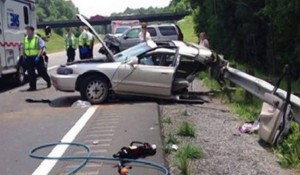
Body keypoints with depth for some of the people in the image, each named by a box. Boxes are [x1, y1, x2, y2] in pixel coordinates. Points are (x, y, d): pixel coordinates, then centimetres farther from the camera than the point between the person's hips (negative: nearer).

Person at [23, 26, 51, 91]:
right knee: (31, 73, 3)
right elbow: (24, 49, 16)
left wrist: (38, 56, -22)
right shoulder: (25, 39, 9)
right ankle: (32, 86, 10)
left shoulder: (37, 38, -9)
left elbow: (42, 48, -14)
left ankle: (48, 81, 29)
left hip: (37, 58, -5)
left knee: (42, 71, 6)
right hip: (29, 58, 5)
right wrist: (24, 57, 8)